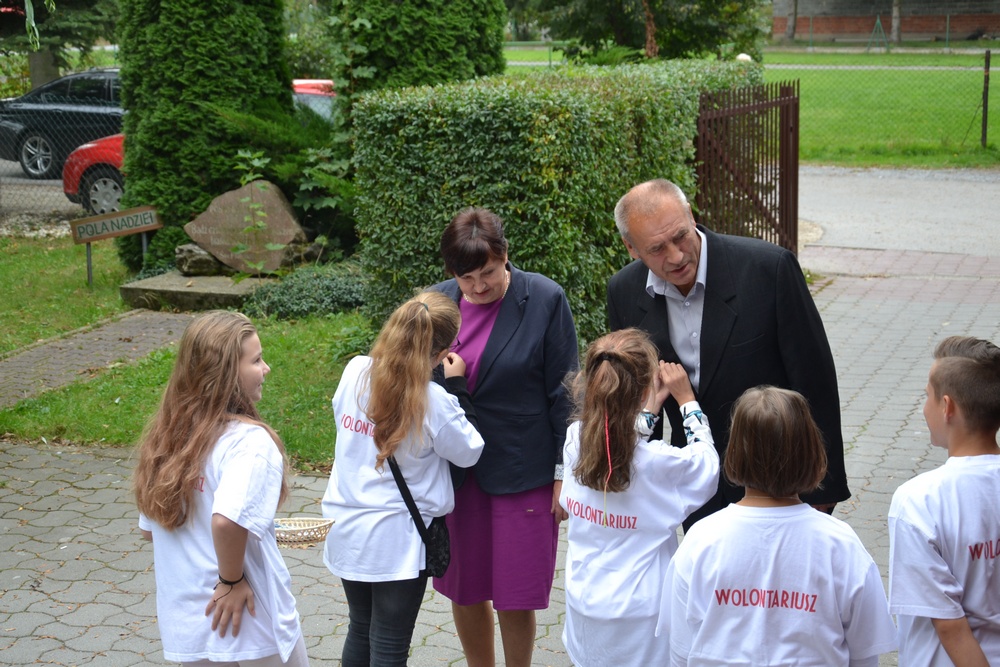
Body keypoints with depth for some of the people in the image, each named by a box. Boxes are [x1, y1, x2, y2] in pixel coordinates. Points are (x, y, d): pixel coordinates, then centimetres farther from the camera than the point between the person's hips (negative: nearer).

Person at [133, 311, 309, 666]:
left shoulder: (166, 434, 2)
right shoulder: (249, 440, -20)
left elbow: (149, 528, 10)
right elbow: (228, 520, -35)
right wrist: (232, 580, -20)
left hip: (186, 622, 6)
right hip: (249, 620, -6)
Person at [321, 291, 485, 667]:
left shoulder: (355, 372, -6)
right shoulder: (433, 402, -20)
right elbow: (469, 452, -4)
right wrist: (457, 387, 2)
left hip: (346, 531, 5)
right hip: (397, 540, -5)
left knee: (360, 631, 23)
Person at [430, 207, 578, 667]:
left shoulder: (545, 300, -9)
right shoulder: (438, 301, 0)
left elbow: (563, 394, -6)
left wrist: (564, 474, -5)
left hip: (522, 470, -4)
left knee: (514, 598, 4)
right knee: (464, 591, 13)